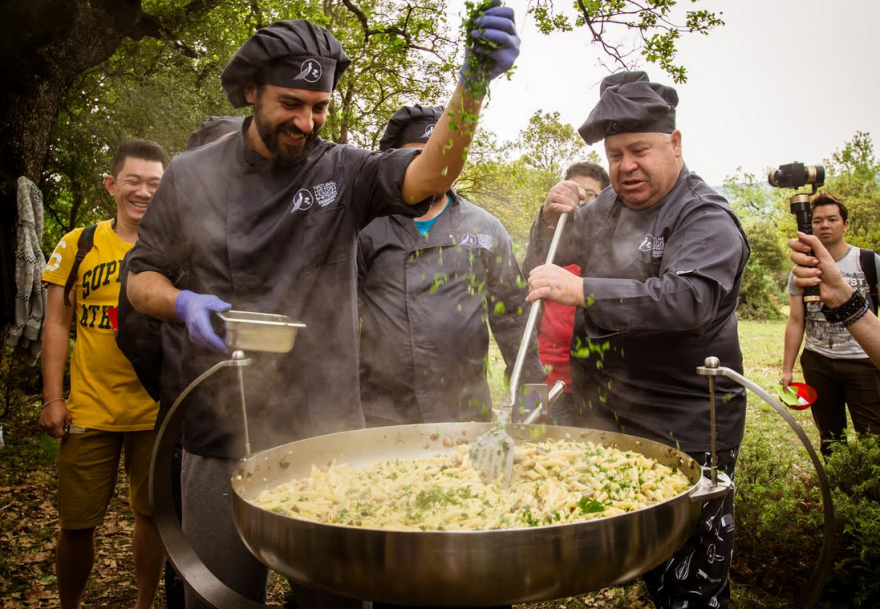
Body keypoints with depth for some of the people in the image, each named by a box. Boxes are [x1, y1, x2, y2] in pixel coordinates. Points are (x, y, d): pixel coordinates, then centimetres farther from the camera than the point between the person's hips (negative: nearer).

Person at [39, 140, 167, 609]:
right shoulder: (78, 245, 3)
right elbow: (57, 325, 5)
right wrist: (52, 398, -1)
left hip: (157, 410, 0)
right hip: (89, 409, 0)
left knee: (153, 515, 11)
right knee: (76, 524, 8)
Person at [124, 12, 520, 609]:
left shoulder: (343, 173, -1)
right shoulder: (190, 177, 2)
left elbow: (428, 175, -20)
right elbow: (142, 276, 10)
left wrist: (472, 86, -36)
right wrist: (185, 303, -13)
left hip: (329, 434, 0)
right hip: (224, 438, 1)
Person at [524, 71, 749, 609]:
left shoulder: (708, 219, -11)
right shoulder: (605, 208, 11)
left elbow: (688, 299, -29)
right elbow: (546, 262, 20)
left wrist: (583, 291, -36)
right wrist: (552, 218, -2)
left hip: (684, 430, -6)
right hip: (605, 414, 6)